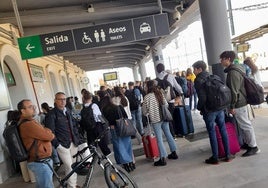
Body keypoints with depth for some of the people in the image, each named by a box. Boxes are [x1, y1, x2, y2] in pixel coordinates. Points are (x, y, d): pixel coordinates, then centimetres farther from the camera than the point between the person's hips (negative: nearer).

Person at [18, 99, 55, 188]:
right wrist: (50, 134, -2)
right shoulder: (28, 124, -23)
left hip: (41, 161, 10)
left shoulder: (30, 121, 12)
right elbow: (49, 136, -23)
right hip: (40, 162, -10)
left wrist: (46, 131, -10)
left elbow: (45, 132, 11)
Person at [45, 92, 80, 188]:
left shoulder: (68, 111, 11)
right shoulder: (51, 114, -11)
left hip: (73, 143, 7)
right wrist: (57, 145, -14)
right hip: (62, 144, -6)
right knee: (69, 167, -4)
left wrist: (77, 138, 11)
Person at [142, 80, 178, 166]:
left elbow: (145, 111, -5)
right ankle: (174, 153, 27)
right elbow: (166, 104, 10)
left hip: (155, 119, -5)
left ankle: (163, 158, 5)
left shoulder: (147, 97, -12)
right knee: (168, 134, 16)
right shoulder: (160, 94, 3)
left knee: (159, 138, 1)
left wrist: (148, 113, 16)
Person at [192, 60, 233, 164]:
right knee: (223, 130, 12)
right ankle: (228, 155, 20)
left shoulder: (198, 80, -11)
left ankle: (215, 158, 12)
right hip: (220, 108, 6)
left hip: (209, 110, -6)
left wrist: (199, 108, -2)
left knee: (212, 132, 3)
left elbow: (202, 98, -18)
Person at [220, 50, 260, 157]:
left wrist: (232, 106, -19)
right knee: (243, 124, 18)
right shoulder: (236, 69, 12)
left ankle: (253, 147, 12)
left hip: (238, 103, -10)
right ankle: (247, 143, 31)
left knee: (245, 125, 0)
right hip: (241, 101, 10)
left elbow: (234, 91, -23)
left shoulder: (233, 72, -20)